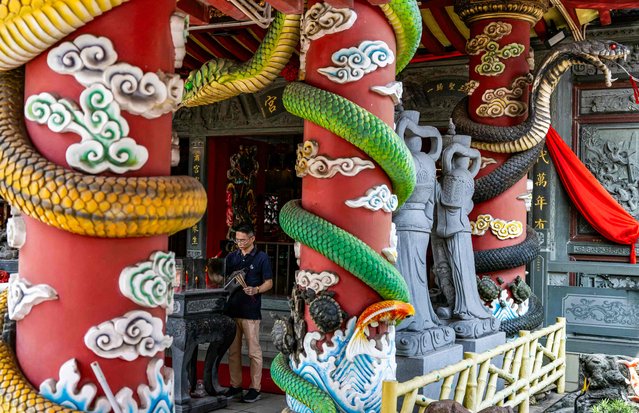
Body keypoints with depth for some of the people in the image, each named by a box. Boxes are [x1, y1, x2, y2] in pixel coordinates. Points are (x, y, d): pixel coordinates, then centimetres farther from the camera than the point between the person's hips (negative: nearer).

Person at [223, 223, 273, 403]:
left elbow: (269, 283, -2)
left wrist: (256, 290, -20)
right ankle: (235, 386, 19)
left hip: (251, 311, -5)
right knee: (233, 351, 9)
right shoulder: (231, 257, 12)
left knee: (254, 351, 0)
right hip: (231, 309, 5)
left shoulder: (261, 257, -2)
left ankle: (255, 388, 6)